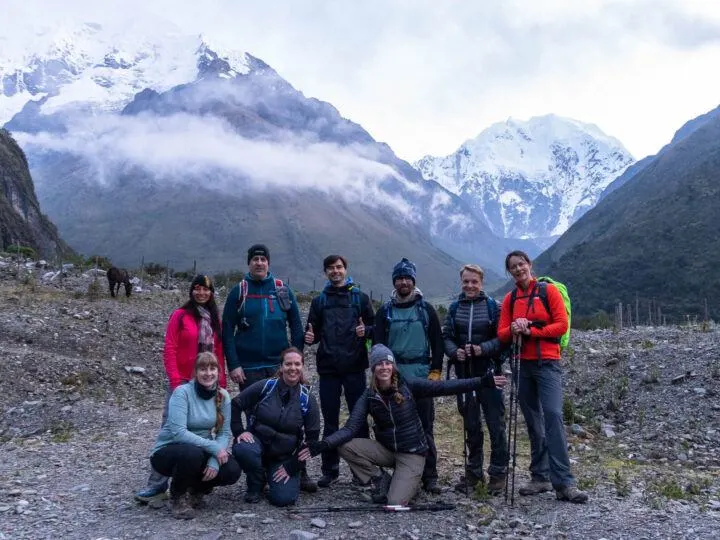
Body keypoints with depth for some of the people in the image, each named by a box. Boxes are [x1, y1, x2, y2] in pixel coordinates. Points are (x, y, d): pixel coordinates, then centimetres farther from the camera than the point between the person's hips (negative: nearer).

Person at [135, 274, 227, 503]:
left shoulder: (215, 319, 12)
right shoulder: (180, 315, -1)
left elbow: (219, 353, 12)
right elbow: (169, 350, -6)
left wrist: (222, 383, 8)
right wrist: (175, 381, -13)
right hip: (183, 383, -4)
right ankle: (157, 484, -1)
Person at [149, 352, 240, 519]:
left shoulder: (223, 396, -4)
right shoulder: (182, 392, -20)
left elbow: (224, 433, -6)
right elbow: (178, 432, -28)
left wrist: (214, 461, -23)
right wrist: (214, 448, -30)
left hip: (202, 452, 5)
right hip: (167, 451, -5)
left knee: (232, 471, -20)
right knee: (192, 453, -38)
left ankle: (195, 490, 11)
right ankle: (178, 497, -7)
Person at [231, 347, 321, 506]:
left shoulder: (307, 399, -6)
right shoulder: (266, 386, -9)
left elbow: (312, 438, -3)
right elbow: (235, 405, -1)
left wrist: (291, 467, -7)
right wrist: (239, 432, -12)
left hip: (284, 456, 0)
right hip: (257, 441, 0)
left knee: (284, 498, -20)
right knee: (242, 449, -35)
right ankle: (256, 485, -3)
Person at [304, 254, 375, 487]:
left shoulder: (360, 297, 7)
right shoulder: (319, 301, 12)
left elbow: (375, 327, 7)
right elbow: (313, 332, 13)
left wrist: (365, 330, -15)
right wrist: (309, 337, -9)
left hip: (354, 366, -1)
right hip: (328, 368, 2)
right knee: (330, 420, 6)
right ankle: (330, 469, 15)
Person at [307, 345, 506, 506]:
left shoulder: (408, 386, -13)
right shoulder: (368, 397, -8)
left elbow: (443, 387, -19)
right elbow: (350, 428, -14)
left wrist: (482, 382, -27)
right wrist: (323, 444, -31)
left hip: (412, 453, -3)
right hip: (385, 449, 3)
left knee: (395, 504, -20)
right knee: (345, 446, -18)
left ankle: (411, 483, 15)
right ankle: (382, 480, 2)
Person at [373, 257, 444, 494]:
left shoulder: (426, 309, 7)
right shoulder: (385, 311, 8)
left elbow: (437, 343, 7)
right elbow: (378, 345, 5)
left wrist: (436, 371, -1)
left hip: (422, 376, -1)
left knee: (425, 428, 0)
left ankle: (429, 477, 6)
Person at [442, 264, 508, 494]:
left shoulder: (492, 306, -2)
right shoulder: (454, 308, 8)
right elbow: (446, 336, 7)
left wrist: (483, 349, -19)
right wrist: (454, 351, -12)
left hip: (488, 371, -3)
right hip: (464, 373, 4)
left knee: (496, 424, 0)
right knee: (471, 425, 13)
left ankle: (498, 472, 13)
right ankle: (473, 471, 25)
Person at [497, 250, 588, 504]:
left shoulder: (548, 290, 0)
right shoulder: (510, 299, 11)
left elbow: (562, 325, -7)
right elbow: (502, 333, 8)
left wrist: (530, 331, -13)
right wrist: (513, 330, -13)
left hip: (548, 363, -4)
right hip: (523, 365, 5)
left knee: (553, 416, -17)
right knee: (533, 422, 8)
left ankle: (564, 483, -15)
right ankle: (541, 477, 16)